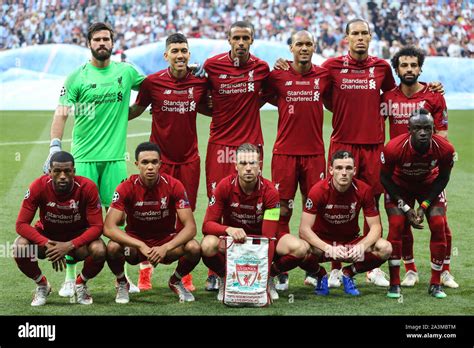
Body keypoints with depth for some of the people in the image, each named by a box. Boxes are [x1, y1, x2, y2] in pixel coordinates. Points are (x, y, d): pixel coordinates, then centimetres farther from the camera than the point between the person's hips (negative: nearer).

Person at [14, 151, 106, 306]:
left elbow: (97, 226, -22)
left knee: (99, 251, -32)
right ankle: (42, 285, 2)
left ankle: (81, 284, 2)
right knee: (20, 248, -30)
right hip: (46, 234, 1)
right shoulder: (38, 187, -23)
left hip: (77, 236, 0)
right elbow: (21, 224, -23)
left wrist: (69, 246, -36)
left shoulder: (87, 187, -24)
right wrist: (47, 244, -38)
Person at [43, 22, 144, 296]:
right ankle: (70, 277, 4)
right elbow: (62, 113, -5)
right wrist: (55, 147, -15)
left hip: (115, 157, 2)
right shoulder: (77, 77, 0)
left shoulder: (126, 71, 7)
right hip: (84, 157, -2)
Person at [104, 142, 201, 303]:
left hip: (166, 241, 1)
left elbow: (190, 226, -18)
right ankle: (122, 283, 1)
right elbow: (109, 227, -24)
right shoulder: (126, 188, -17)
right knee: (113, 247, -33)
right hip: (135, 241, -1)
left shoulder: (174, 186, -16)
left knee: (194, 248, -29)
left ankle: (176, 281, 5)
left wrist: (166, 248, -34)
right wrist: (141, 246, -35)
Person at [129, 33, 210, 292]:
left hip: (189, 159, 2)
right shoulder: (152, 82, -6)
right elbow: (135, 110, 8)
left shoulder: (200, 82, 1)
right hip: (160, 157, -2)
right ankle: (145, 270, 11)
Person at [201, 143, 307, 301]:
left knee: (298, 248, -26)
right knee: (208, 245, -35)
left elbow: (269, 236, -23)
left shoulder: (269, 191, -20)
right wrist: (228, 229, -42)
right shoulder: (225, 186, -18)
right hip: (231, 240, -1)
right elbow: (207, 225, -19)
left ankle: (269, 277, 3)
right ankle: (225, 279, -3)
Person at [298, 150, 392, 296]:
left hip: (352, 242, 2)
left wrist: (362, 246, -30)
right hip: (322, 242, -2)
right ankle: (321, 276, 2)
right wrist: (329, 249, -36)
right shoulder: (318, 191, -19)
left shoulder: (364, 190, -13)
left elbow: (375, 227, -10)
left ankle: (348, 273, 4)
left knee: (385, 248, -24)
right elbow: (304, 229, -22)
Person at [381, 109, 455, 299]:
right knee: (396, 226, -17)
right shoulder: (393, 148, -35)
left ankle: (436, 283, 2)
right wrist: (405, 207, -18)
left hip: (429, 185, 2)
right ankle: (394, 283, -6)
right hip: (399, 186, -2)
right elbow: (385, 178, -17)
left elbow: (442, 178, -10)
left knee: (439, 226, -11)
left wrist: (425, 205, -15)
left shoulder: (445, 149, -29)